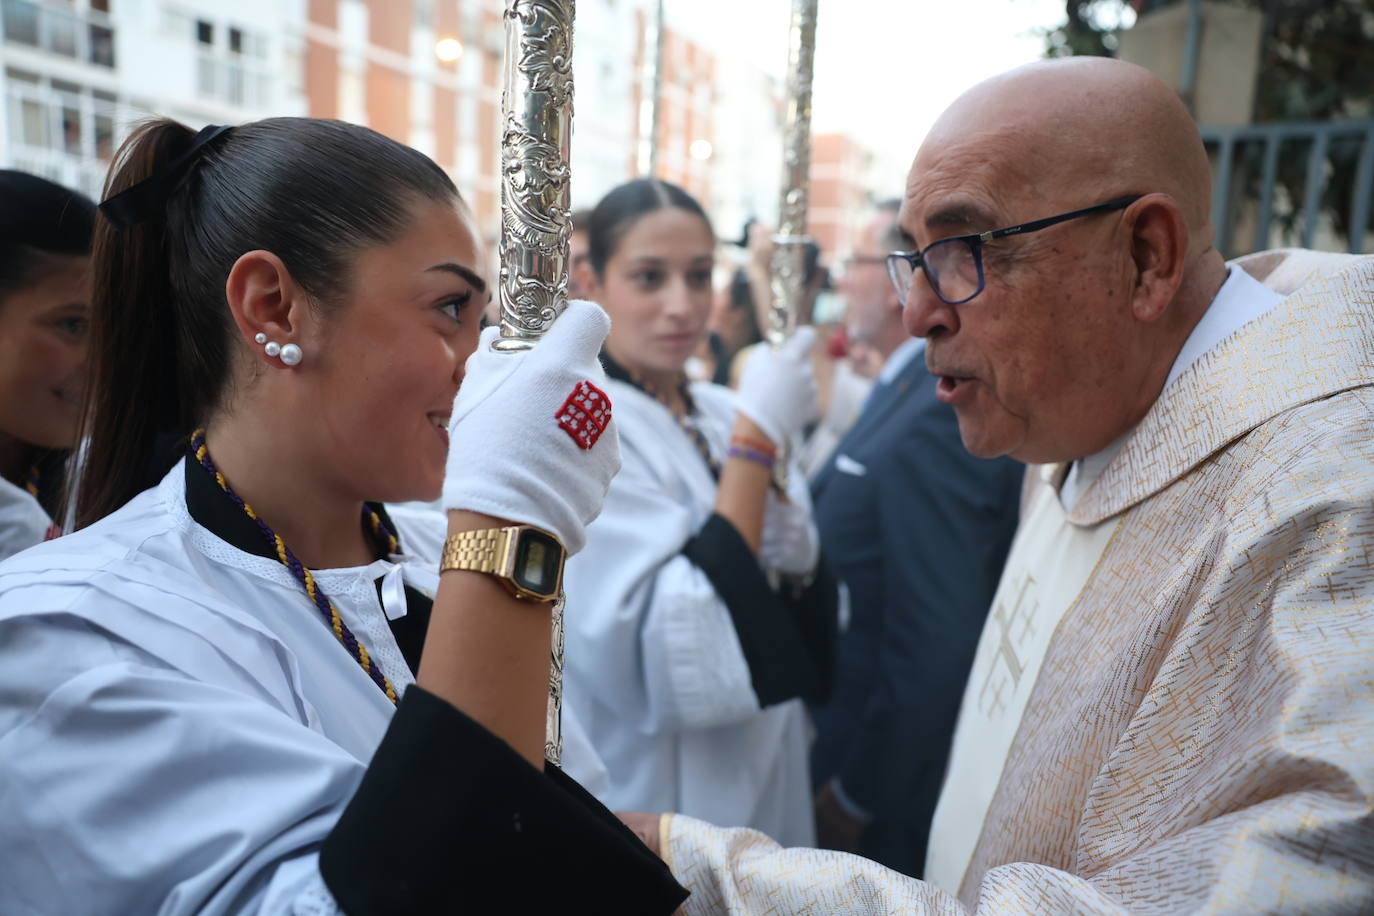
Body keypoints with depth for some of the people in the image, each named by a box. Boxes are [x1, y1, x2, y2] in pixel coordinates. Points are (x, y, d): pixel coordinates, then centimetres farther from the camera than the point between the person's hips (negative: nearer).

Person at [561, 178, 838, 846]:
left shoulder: (724, 415, 0)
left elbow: (812, 627, 5)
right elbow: (683, 664, -26)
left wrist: (796, 557, -17)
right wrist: (755, 438, -25)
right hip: (647, 806, -6)